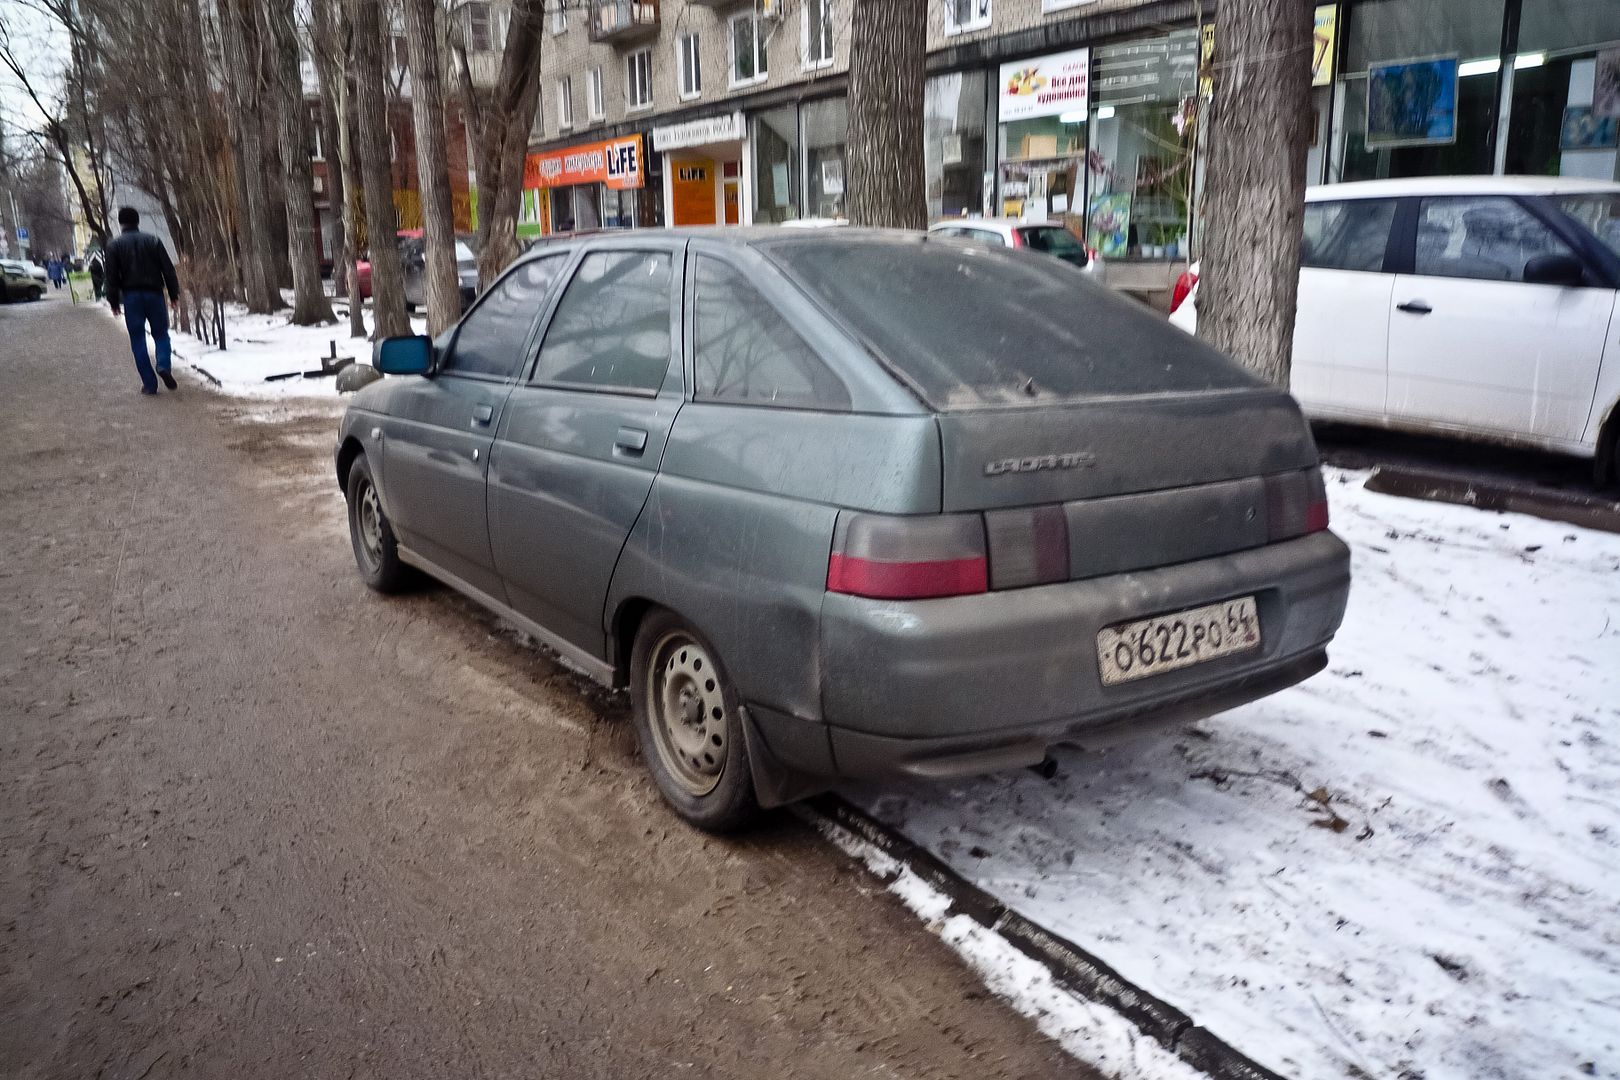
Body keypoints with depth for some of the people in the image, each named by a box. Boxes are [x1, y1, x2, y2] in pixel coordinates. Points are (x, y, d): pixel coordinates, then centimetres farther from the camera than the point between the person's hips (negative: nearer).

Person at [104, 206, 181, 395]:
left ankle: (149, 384, 1)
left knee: (138, 340, 5)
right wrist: (174, 293, 5)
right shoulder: (153, 241, 4)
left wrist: (114, 301, 6)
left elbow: (112, 276, 0)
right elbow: (168, 269, 0)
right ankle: (163, 365, -18)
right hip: (154, 294, 1)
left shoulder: (114, 246, 2)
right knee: (161, 333, 11)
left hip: (131, 296, 0)